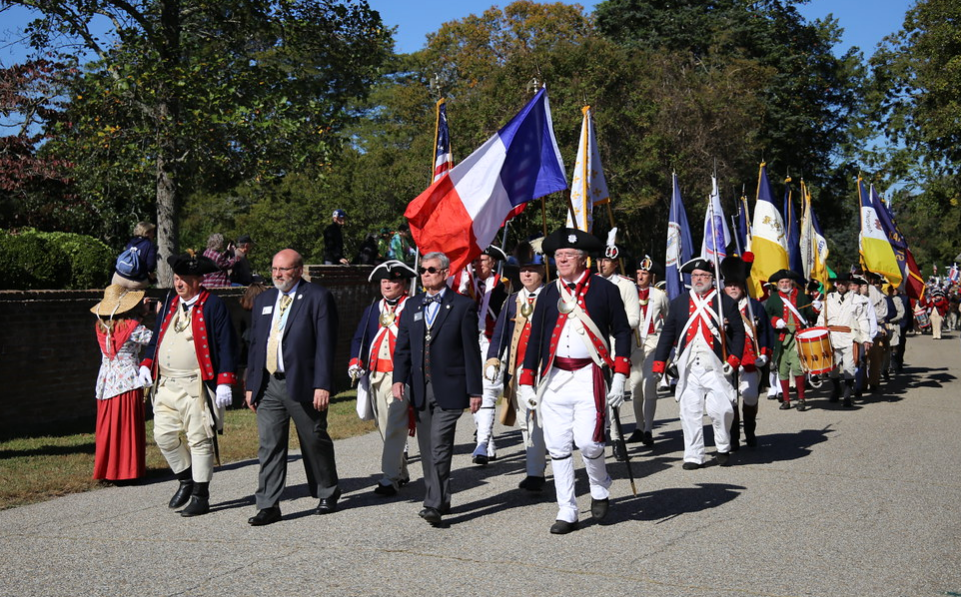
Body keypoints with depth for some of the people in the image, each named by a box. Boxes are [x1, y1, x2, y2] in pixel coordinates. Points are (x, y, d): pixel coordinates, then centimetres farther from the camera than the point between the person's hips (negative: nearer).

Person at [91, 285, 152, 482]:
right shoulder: (132, 327, -12)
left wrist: (141, 311, 22)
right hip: (128, 382, -5)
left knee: (107, 428, 12)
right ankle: (127, 471, 5)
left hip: (105, 383, 5)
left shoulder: (101, 327, 5)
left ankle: (106, 469, 16)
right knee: (128, 429, 2)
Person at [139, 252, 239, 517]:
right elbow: (157, 337, 23)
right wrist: (146, 364, 7)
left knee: (200, 440, -1)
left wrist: (225, 382, -15)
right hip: (166, 385, 7)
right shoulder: (169, 304, 14)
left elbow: (227, 345, -9)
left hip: (197, 386, -7)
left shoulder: (213, 306, -6)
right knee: (163, 435, 5)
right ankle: (186, 480, 27)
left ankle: (200, 497, 8)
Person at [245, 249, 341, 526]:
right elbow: (255, 344, 18)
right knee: (269, 445, 2)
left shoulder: (318, 297, -4)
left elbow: (325, 344, -10)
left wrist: (323, 385, -16)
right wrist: (251, 385, 13)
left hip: (303, 385, -5)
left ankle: (328, 493, 27)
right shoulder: (263, 300, 15)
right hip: (268, 385, 5)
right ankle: (268, 506, 6)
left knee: (315, 442, 8)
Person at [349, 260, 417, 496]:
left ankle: (389, 478, -11)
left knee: (394, 427, -12)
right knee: (385, 428, 12)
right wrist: (355, 362, 0)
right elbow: (358, 339, 15)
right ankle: (401, 473, 25)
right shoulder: (372, 310, 17)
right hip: (375, 376, 6)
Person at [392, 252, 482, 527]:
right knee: (427, 450, 10)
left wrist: (474, 390, -6)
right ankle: (439, 501, 21)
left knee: (439, 447, -13)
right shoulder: (412, 307, 14)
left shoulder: (463, 306, -1)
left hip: (449, 390, -5)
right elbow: (402, 348, 12)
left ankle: (435, 505, -10)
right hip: (420, 390, 5)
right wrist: (398, 379, -3)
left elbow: (471, 351, -3)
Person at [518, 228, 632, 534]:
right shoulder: (548, 294, 11)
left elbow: (622, 332, 3)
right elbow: (535, 338, 13)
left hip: (589, 376, -4)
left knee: (588, 441, -12)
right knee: (558, 447, 3)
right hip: (554, 379, 4)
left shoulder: (604, 289, 2)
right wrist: (527, 382, 7)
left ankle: (600, 490, 19)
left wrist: (620, 376, -6)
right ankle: (566, 512, 14)